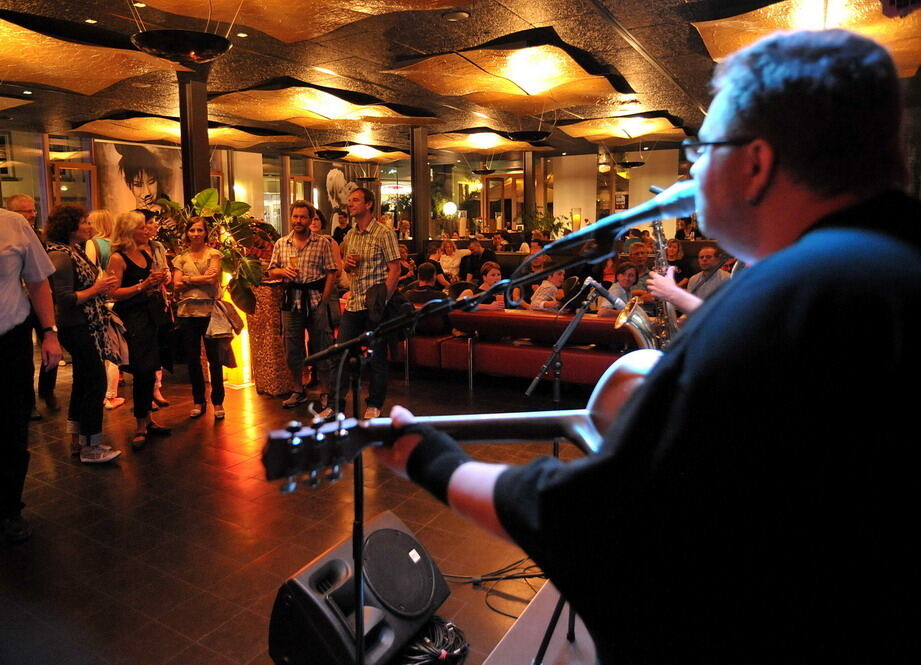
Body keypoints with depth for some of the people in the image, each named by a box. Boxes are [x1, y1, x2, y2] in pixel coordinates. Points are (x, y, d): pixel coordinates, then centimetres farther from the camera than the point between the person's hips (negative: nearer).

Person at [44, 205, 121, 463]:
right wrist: (96, 289, -18)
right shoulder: (62, 256, -17)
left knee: (83, 383, 15)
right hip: (77, 328, -10)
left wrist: (102, 285, 1)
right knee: (96, 384, -6)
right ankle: (90, 448, 3)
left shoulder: (76, 251, 13)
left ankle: (78, 440, 25)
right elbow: (65, 299, -23)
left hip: (84, 328, 10)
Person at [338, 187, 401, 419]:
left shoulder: (384, 234, -7)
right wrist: (347, 264, 1)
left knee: (377, 356, 3)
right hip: (353, 303, 7)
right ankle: (336, 403, 15)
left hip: (375, 304, -6)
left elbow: (395, 270, -12)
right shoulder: (350, 236, 14)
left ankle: (374, 405, 16)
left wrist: (382, 300, -19)